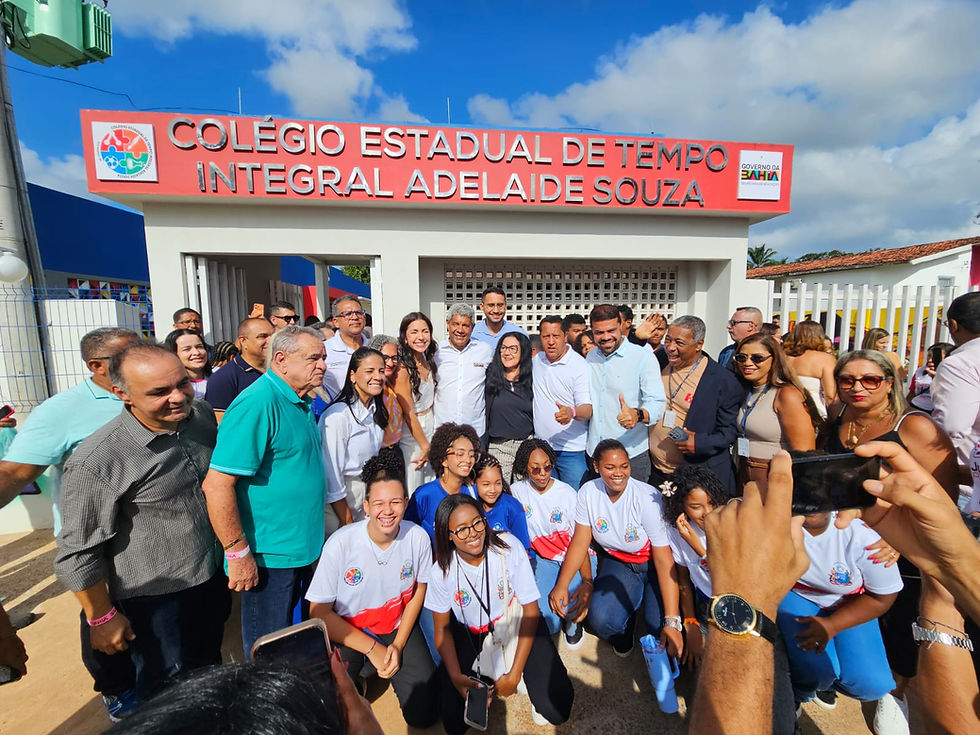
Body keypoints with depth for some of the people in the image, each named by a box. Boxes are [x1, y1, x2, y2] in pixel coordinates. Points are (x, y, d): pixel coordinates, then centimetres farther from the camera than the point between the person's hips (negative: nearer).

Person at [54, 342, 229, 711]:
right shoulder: (97, 461, -27)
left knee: (210, 669, 28)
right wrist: (102, 617, -7)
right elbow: (78, 552, -16)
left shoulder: (202, 415, -11)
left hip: (213, 576, 5)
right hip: (156, 597, -5)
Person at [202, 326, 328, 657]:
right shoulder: (257, 403, -24)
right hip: (269, 557, -8)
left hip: (304, 550, 9)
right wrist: (238, 553, -21)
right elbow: (216, 484, -27)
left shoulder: (300, 402, 5)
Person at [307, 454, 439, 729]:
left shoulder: (418, 537, -19)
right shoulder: (340, 544, -26)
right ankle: (359, 672, 14)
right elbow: (319, 612, -16)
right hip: (347, 633, -1)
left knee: (424, 714, -3)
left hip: (399, 628, 2)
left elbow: (419, 589, -1)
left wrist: (398, 646, -5)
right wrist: (372, 648, -14)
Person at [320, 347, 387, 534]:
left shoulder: (377, 411, 3)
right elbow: (332, 471, -19)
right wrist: (346, 520, -14)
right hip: (339, 500, -6)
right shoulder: (339, 415, -22)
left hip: (369, 491, 7)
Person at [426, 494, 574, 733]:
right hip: (470, 635, 2)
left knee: (556, 711, -13)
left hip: (515, 624, -1)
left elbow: (531, 610, -15)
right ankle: (487, 678, 17)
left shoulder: (509, 547, -24)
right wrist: (456, 677, -16)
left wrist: (514, 674, -15)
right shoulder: (442, 571, -18)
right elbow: (442, 628, -2)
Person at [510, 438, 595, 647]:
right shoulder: (516, 491, -5)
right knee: (545, 615, -21)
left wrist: (587, 581, -26)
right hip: (543, 559, 2)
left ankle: (572, 618, 11)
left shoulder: (567, 493, -10)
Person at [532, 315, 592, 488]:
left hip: (572, 450, -5)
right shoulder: (536, 360, 5)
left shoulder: (579, 366, -12)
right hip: (541, 447, 5)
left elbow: (589, 408, -17)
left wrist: (572, 412, -38)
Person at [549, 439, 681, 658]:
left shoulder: (647, 497, -25)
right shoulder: (588, 492, -14)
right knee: (601, 619, -23)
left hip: (652, 565, -2)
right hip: (617, 562, 2)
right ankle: (625, 626, 15)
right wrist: (562, 585, -20)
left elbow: (664, 560, -25)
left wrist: (672, 622, -29)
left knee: (660, 628, -24)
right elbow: (580, 542, -8)